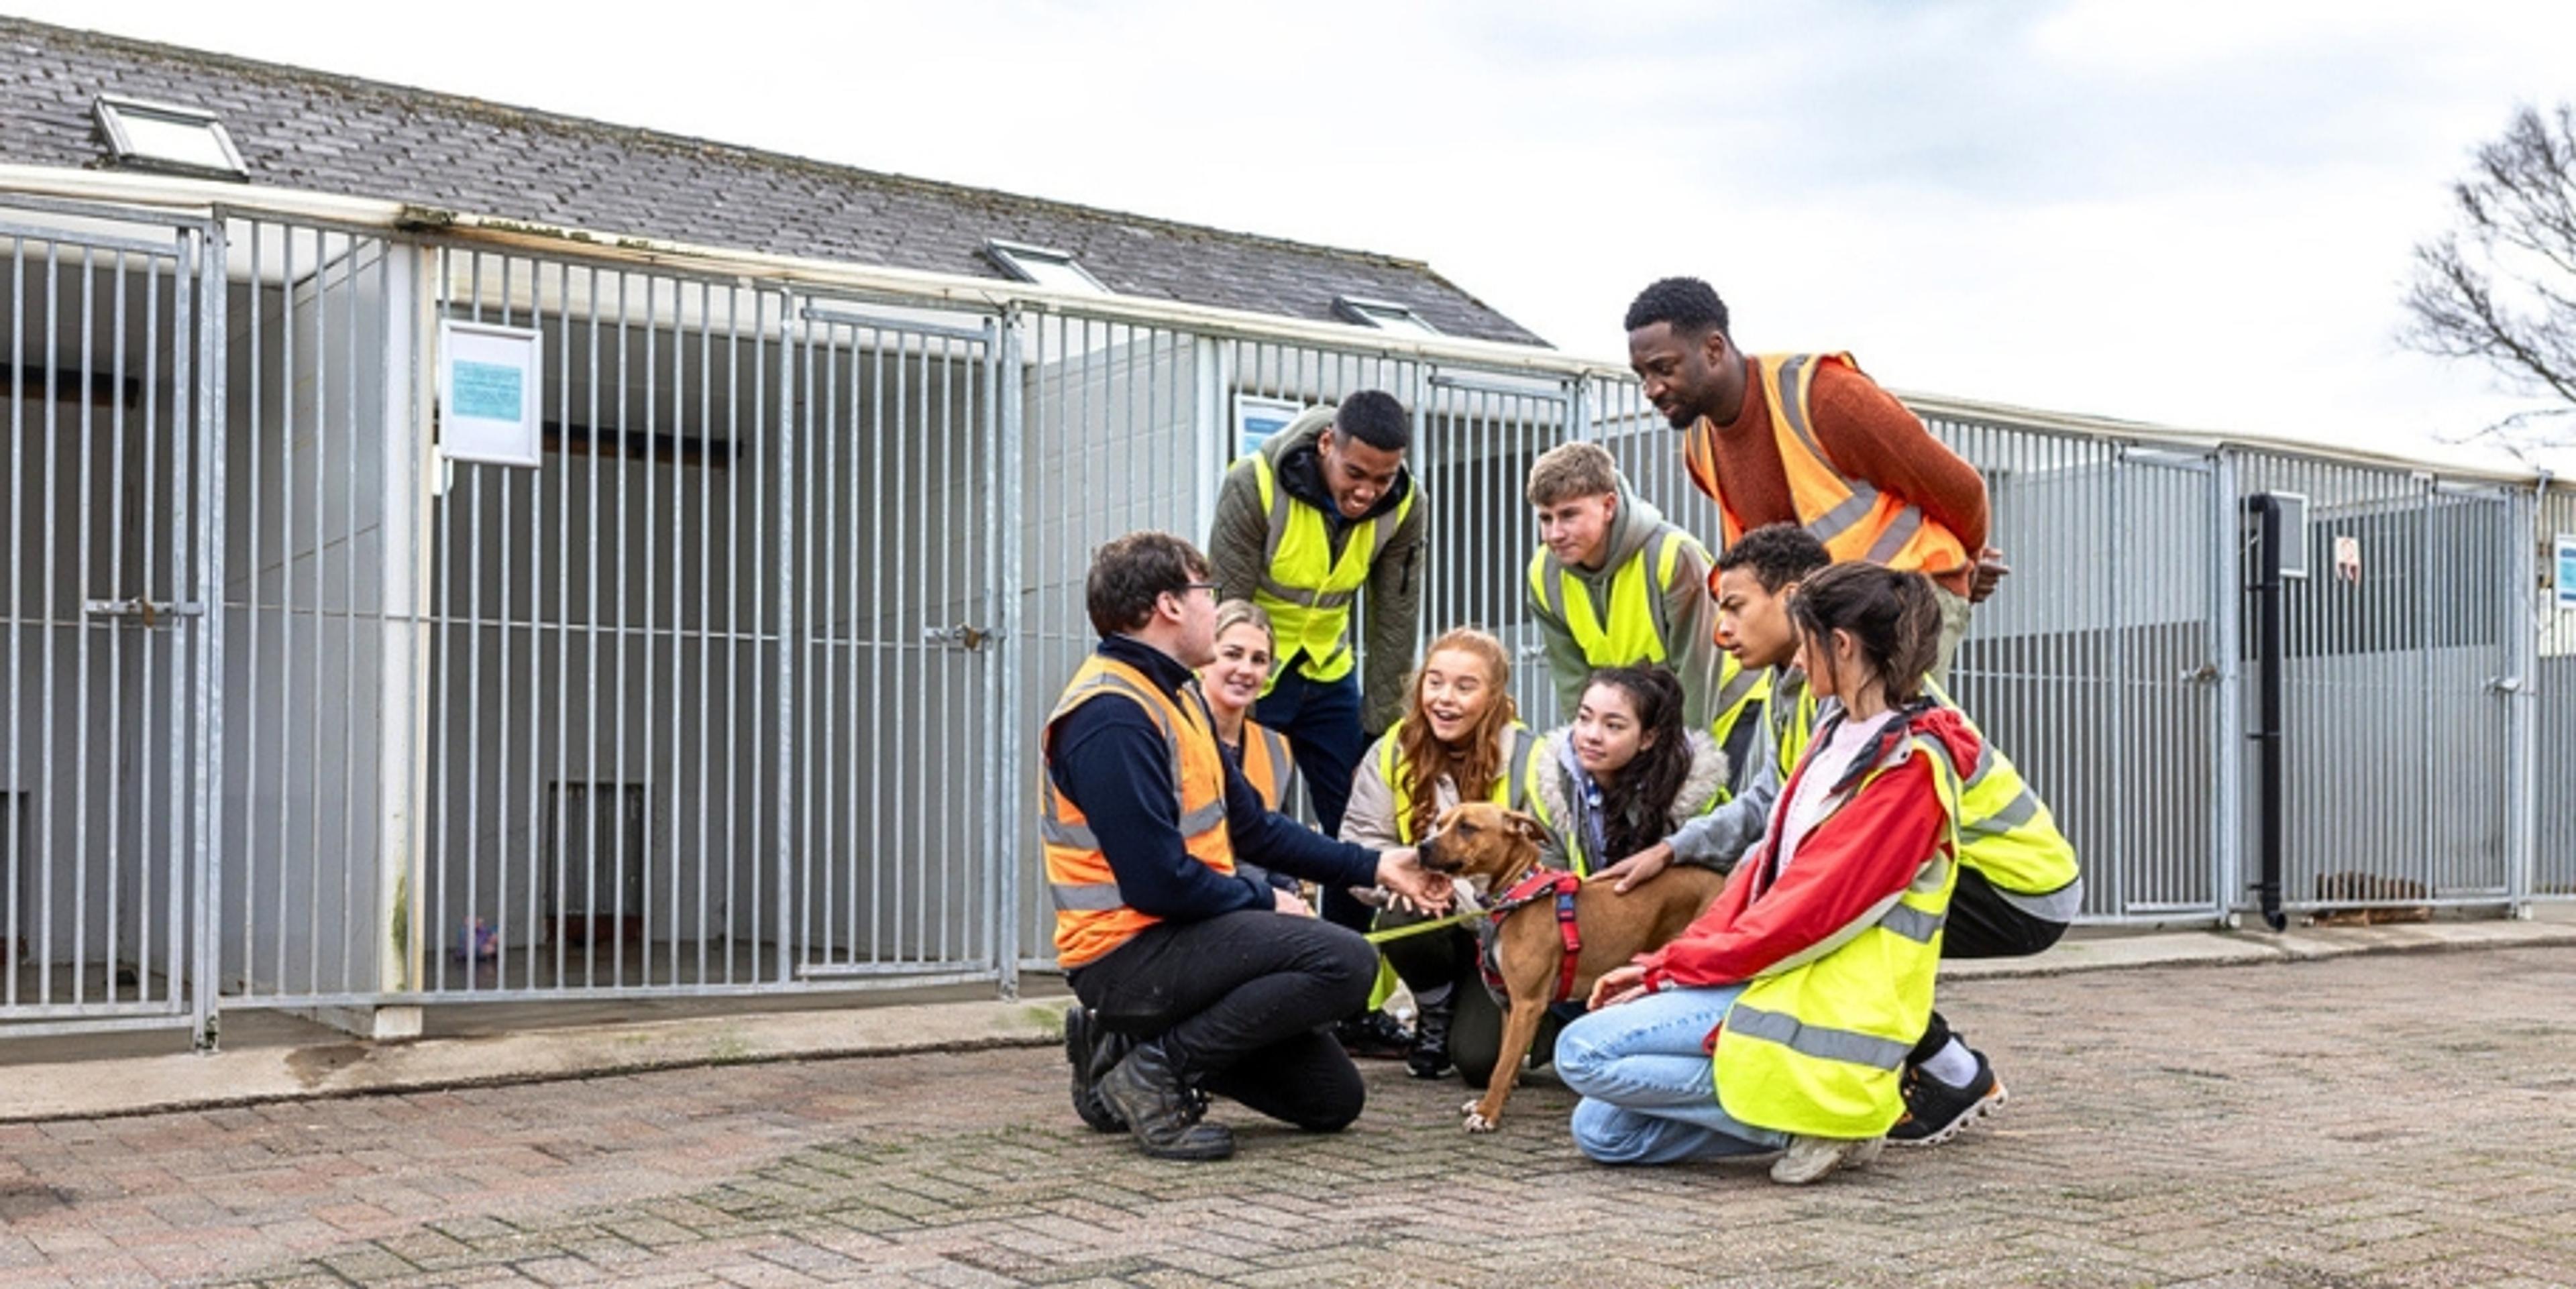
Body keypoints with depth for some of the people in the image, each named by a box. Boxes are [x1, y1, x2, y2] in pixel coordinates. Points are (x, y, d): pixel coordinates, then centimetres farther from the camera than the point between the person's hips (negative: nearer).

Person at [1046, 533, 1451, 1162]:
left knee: (1331, 1099, 13)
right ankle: (1162, 1067, -14)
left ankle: (1126, 1044, 15)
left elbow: (1251, 823, 17)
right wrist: (1266, 903, -10)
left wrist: (1373, 867, 14)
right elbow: (1158, 880, -24)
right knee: (1345, 961, -24)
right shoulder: (1111, 715, -19)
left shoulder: (1177, 696, 12)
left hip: (1175, 939, 10)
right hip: (1128, 955, -10)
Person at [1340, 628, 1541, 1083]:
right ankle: (1435, 1013, 1)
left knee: (1481, 1059, -19)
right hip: (1427, 917, 2)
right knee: (1401, 925, -34)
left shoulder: (1527, 758, -12)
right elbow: (1359, 843, -7)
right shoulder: (1393, 752, -2)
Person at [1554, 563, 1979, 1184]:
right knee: (1602, 1132, 4)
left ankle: (1810, 1116, -9)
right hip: (1781, 975, 9)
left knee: (1585, 1052, -17)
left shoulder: (1910, 765, -16)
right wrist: (1668, 960, 0)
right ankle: (1804, 1107, 5)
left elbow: (1814, 907, -20)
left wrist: (1669, 966, -15)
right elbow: (1768, 862, 11)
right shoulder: (1842, 736, 13)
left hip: (1830, 1008, -9)